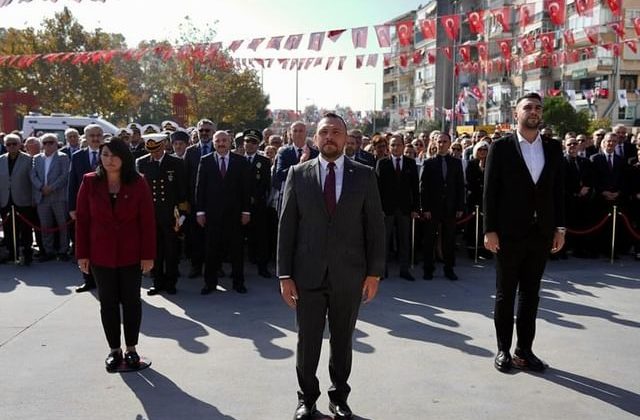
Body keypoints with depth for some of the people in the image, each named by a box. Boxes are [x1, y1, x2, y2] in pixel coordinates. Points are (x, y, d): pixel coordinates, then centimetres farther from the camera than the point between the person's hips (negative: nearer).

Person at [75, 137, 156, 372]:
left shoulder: (138, 183, -7)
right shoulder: (89, 182, -2)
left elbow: (147, 221, -6)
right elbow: (82, 219, 0)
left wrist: (148, 255, -9)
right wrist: (82, 254, -2)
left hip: (131, 254, -1)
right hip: (101, 254, 1)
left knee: (131, 301, 8)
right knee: (108, 302, 9)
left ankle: (131, 349, 22)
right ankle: (114, 350, 22)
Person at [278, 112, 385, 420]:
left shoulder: (364, 175, 2)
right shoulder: (298, 174, 2)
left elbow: (375, 225, 2)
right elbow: (287, 226, 0)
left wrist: (374, 272, -2)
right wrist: (285, 275, -3)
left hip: (349, 275, 0)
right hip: (308, 274, 0)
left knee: (343, 341, 13)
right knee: (307, 341, 9)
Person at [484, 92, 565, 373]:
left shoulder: (553, 148, 7)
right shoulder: (501, 147, -4)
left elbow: (558, 189, 8)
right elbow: (490, 191, -6)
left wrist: (559, 228, 3)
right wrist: (490, 230, -11)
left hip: (541, 233, 4)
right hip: (509, 233, -4)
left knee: (531, 293, 12)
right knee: (505, 294, 7)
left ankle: (524, 350, 22)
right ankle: (504, 350, 19)